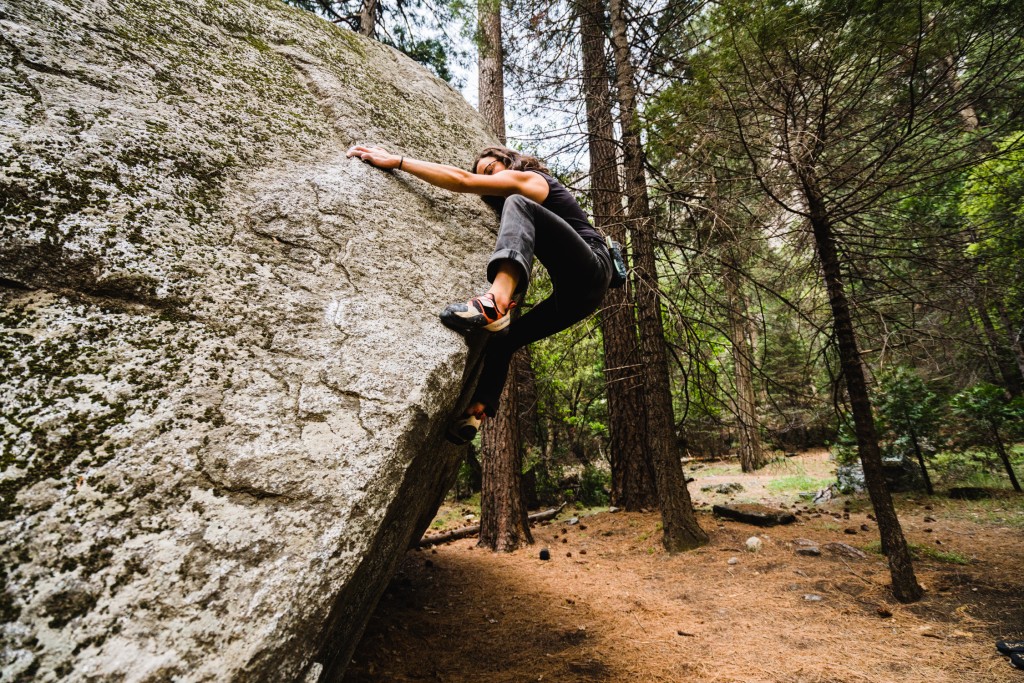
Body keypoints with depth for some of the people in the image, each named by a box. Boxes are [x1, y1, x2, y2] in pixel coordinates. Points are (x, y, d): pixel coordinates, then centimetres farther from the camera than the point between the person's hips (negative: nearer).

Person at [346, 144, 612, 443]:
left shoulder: (531, 180, 3)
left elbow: (462, 181, -6)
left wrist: (397, 161, -5)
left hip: (592, 268, -9)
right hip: (575, 293, 9)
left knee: (518, 205, -24)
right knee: (501, 338, 5)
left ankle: (496, 303, -46)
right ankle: (477, 410, -5)